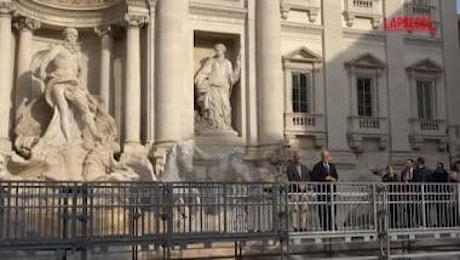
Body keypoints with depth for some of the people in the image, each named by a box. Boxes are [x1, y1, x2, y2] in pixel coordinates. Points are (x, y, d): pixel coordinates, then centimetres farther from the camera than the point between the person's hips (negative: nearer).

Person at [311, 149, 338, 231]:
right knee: (323, 209, -5)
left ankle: (332, 226, 12)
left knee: (332, 208, 4)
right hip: (322, 190, -5)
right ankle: (324, 227, 1)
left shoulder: (332, 166, 16)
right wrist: (324, 179, -16)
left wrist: (334, 179, -2)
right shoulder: (317, 166, -3)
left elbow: (336, 176, 21)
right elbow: (313, 178, -12)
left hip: (331, 189, 5)